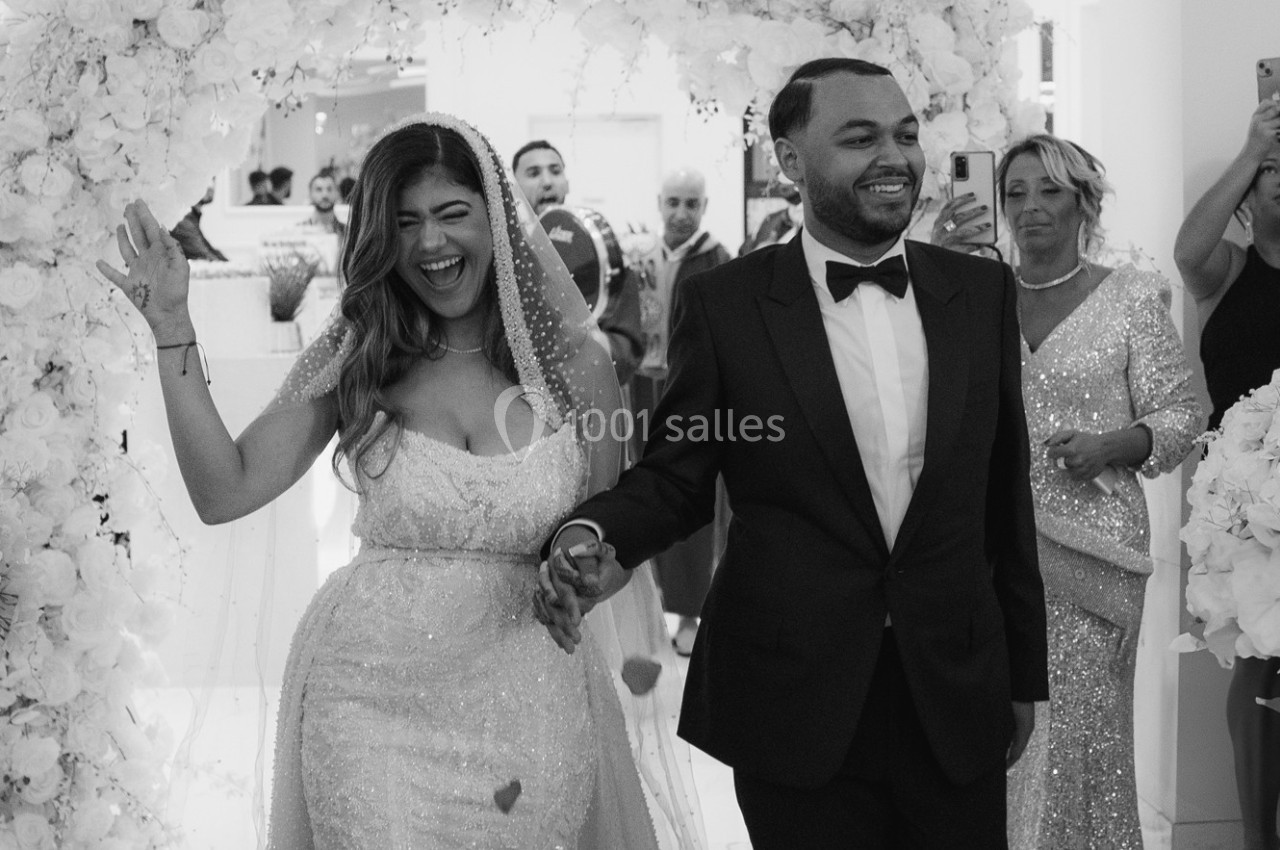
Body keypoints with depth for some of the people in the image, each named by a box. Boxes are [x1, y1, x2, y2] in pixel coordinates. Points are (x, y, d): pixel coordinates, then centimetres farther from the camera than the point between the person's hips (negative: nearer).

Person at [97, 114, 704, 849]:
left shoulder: (576, 366, -2)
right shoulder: (355, 359, -1)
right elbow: (224, 493, -6)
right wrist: (173, 328, -10)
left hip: (525, 700, 1)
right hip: (369, 697, 0)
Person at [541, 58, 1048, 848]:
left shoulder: (981, 290, 4)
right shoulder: (727, 303, -4)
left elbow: (1006, 492, 8)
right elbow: (675, 473, 2)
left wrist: (1025, 672, 11)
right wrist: (595, 534, -19)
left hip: (957, 698, 3)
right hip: (793, 701, -2)